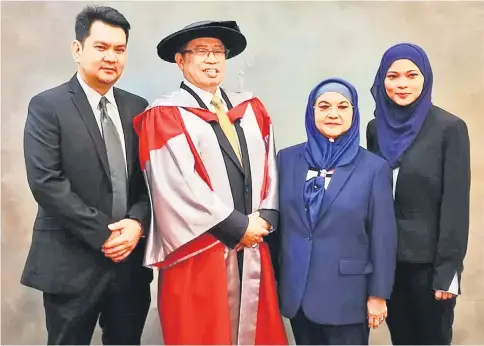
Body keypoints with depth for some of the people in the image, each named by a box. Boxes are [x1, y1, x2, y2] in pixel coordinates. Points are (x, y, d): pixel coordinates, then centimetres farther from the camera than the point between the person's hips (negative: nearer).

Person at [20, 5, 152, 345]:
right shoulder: (48, 106, -5)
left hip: (131, 258, 4)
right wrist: (103, 234, -15)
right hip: (72, 261, -4)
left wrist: (137, 222, -11)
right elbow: (46, 182, -14)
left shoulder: (138, 108, 9)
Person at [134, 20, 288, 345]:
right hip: (199, 251, -5)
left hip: (252, 248, 5)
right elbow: (179, 185, -13)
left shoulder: (251, 108, 13)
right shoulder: (165, 116, -5)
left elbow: (269, 167, 10)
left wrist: (265, 217, -6)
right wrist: (237, 226, -11)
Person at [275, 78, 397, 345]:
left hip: (347, 292, -3)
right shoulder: (287, 159, 1)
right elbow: (277, 220, 6)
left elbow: (382, 237, -4)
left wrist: (378, 294, -4)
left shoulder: (374, 168, -6)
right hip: (295, 289, 3)